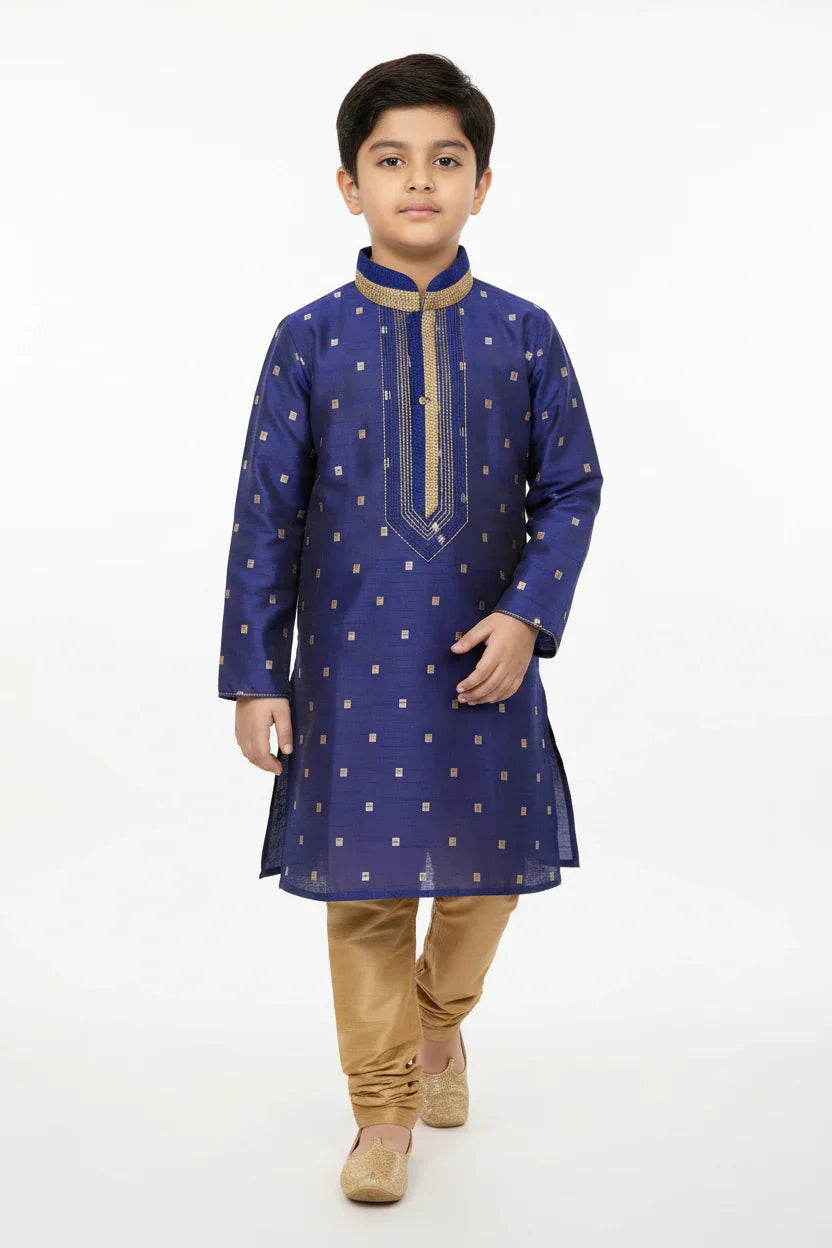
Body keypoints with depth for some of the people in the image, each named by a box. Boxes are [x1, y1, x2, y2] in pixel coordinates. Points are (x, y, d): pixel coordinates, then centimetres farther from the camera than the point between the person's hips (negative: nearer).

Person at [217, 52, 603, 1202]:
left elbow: (572, 485, 3)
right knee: (366, 891, 6)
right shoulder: (309, 340, -4)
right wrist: (255, 675, -4)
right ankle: (383, 1109, 25)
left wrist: (529, 614, -11)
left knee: (490, 867, 12)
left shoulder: (522, 334, -1)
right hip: (352, 661, -1)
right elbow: (266, 514, -2)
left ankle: (441, 1020, 44)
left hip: (486, 658, 2)